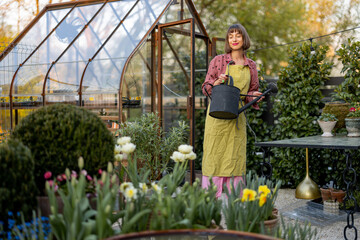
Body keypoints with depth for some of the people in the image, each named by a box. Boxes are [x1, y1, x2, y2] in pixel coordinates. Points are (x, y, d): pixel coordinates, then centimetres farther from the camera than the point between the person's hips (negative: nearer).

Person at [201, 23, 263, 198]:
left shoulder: (251, 65, 11)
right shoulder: (218, 61, 1)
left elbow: (252, 91, 17)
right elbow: (205, 88, 3)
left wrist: (254, 96, -6)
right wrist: (217, 82, -17)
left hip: (237, 117, 3)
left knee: (235, 157, 4)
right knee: (214, 156, -3)